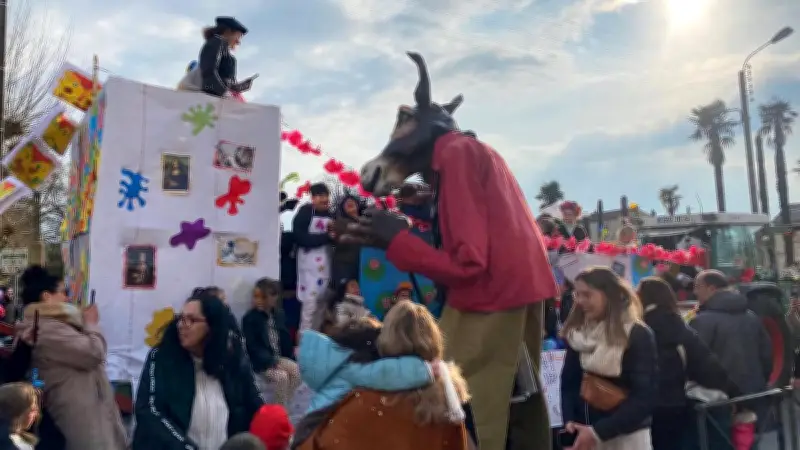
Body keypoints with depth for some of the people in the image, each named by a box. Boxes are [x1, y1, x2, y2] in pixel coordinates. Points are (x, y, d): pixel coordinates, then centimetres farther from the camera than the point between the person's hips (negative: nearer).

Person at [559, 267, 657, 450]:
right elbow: (569, 382, 6)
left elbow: (645, 397, -15)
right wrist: (569, 420, -11)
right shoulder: (576, 333, 3)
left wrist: (598, 431, -20)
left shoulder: (638, 336, -11)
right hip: (584, 434, 4)